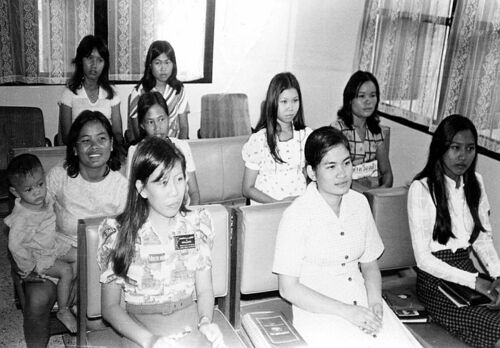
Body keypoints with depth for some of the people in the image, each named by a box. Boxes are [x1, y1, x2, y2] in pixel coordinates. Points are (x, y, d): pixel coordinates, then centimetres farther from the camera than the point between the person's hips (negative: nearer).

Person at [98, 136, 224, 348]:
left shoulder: (197, 223, 2)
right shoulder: (117, 233, -6)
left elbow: (204, 290, 6)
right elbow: (110, 307, -3)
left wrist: (205, 322, -13)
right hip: (140, 330, -2)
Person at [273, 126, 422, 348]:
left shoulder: (359, 203, 5)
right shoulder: (297, 215, -13)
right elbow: (288, 289, -11)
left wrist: (375, 300, -5)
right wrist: (346, 312, -15)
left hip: (363, 303, 5)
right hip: (318, 312, -4)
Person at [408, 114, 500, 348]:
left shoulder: (475, 182, 5)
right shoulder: (421, 188, -14)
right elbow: (423, 258, -14)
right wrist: (473, 281, -21)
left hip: (468, 270, 6)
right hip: (435, 279, -6)